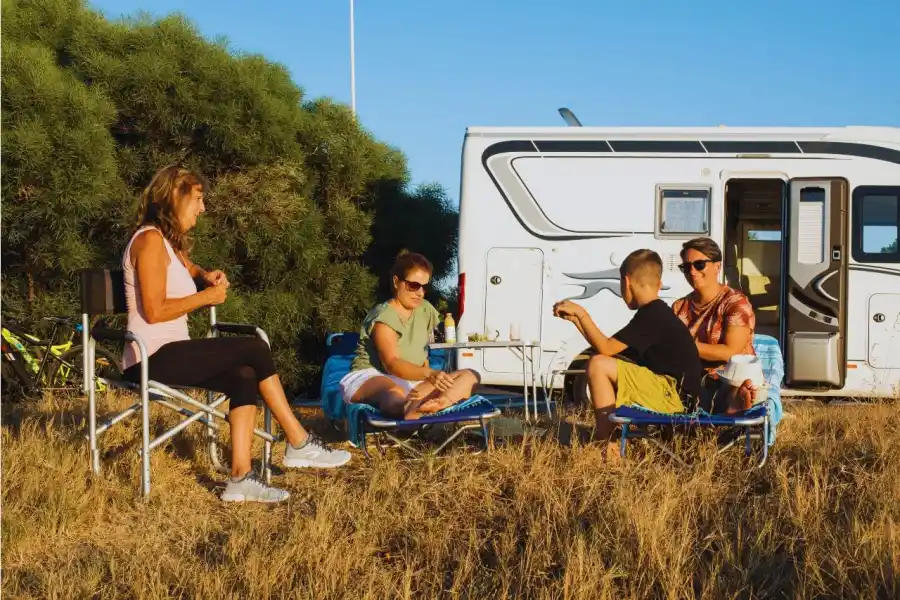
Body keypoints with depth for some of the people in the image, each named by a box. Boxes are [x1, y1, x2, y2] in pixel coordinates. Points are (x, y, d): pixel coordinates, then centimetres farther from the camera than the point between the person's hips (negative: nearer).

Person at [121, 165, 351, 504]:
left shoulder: (170, 242, 18)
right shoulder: (150, 240, -12)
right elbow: (155, 311, -21)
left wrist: (206, 277, 15)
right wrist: (207, 297, -10)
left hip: (167, 356, 10)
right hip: (152, 359, -10)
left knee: (244, 378, -11)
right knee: (255, 350, -13)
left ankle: (240, 478, -19)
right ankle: (300, 444, -5)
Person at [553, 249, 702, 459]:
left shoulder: (651, 315, -14)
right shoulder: (658, 312, 16)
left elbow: (605, 348, -16)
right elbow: (609, 348, 18)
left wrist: (582, 313, -6)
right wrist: (577, 319, 21)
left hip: (672, 395, -10)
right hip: (672, 392, 10)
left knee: (598, 365, -16)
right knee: (606, 364, 22)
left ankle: (607, 444, -16)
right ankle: (614, 437, 11)